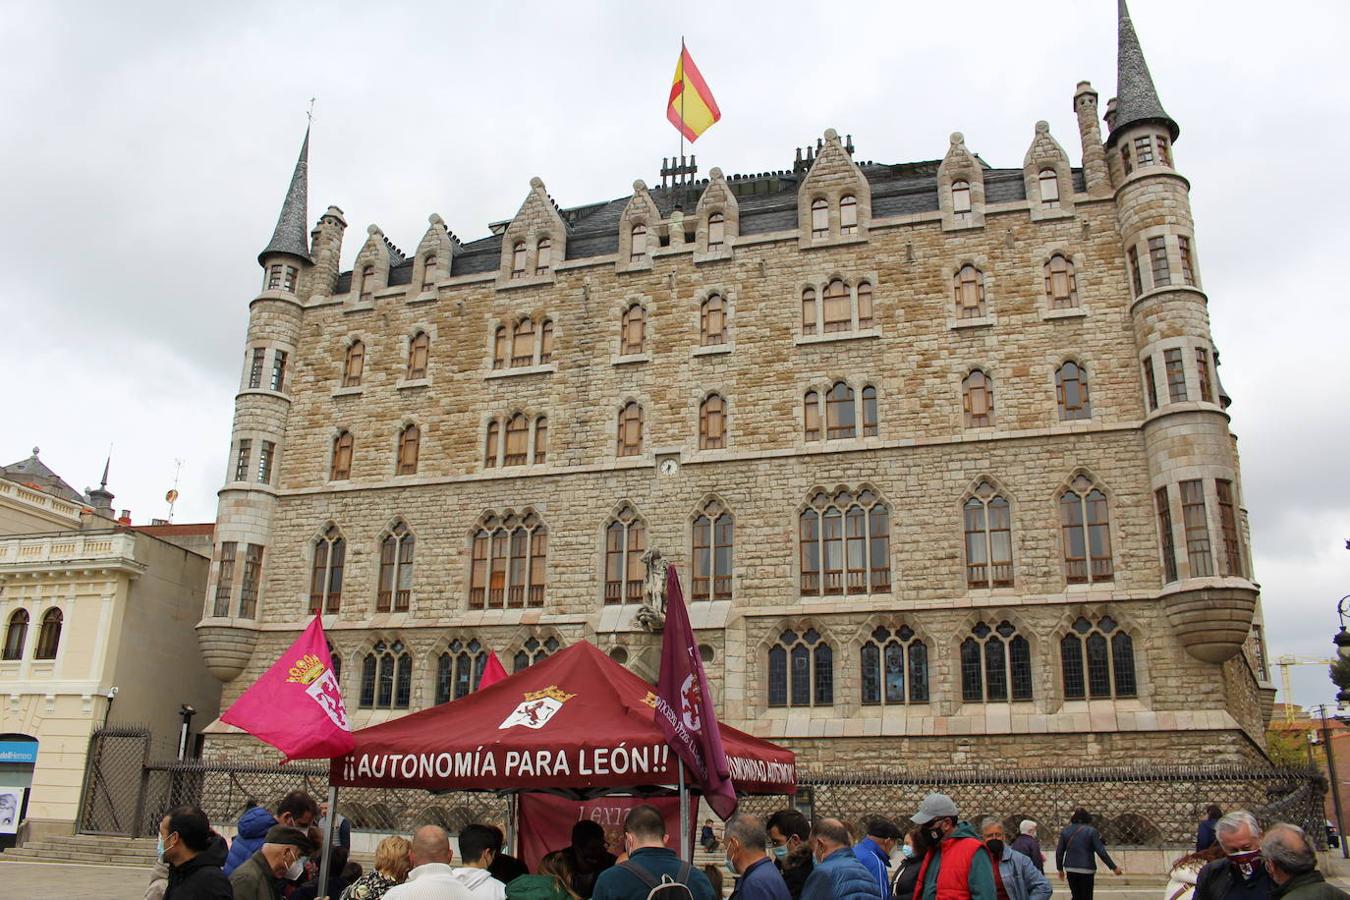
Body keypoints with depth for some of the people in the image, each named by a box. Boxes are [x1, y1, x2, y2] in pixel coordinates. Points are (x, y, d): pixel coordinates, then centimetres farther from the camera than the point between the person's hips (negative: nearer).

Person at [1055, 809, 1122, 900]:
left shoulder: (1066, 830, 6)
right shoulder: (1091, 831, -6)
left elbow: (1059, 852, 6)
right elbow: (1101, 852, -11)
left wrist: (1060, 868, 17)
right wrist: (1114, 867, -4)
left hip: (1070, 869, 3)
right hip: (1086, 870, -3)